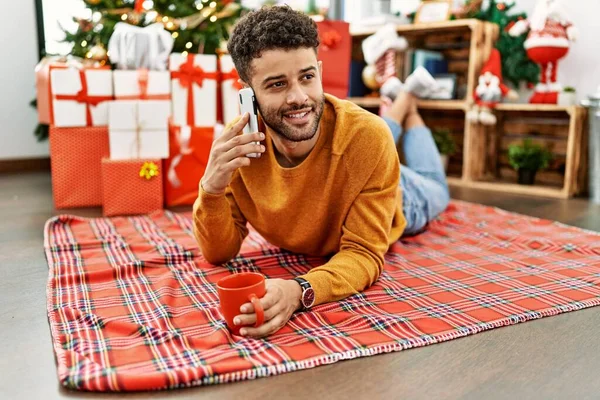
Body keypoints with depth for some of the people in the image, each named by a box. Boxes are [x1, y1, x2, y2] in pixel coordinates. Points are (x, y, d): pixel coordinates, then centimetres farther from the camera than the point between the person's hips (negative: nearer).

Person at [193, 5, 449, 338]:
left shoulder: (367, 137, -46)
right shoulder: (236, 145, -36)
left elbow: (364, 254, -41)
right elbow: (220, 253, -28)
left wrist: (300, 291, -61)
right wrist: (211, 188, -48)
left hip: (394, 204, -2)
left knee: (433, 191, 35)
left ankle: (409, 112, 50)